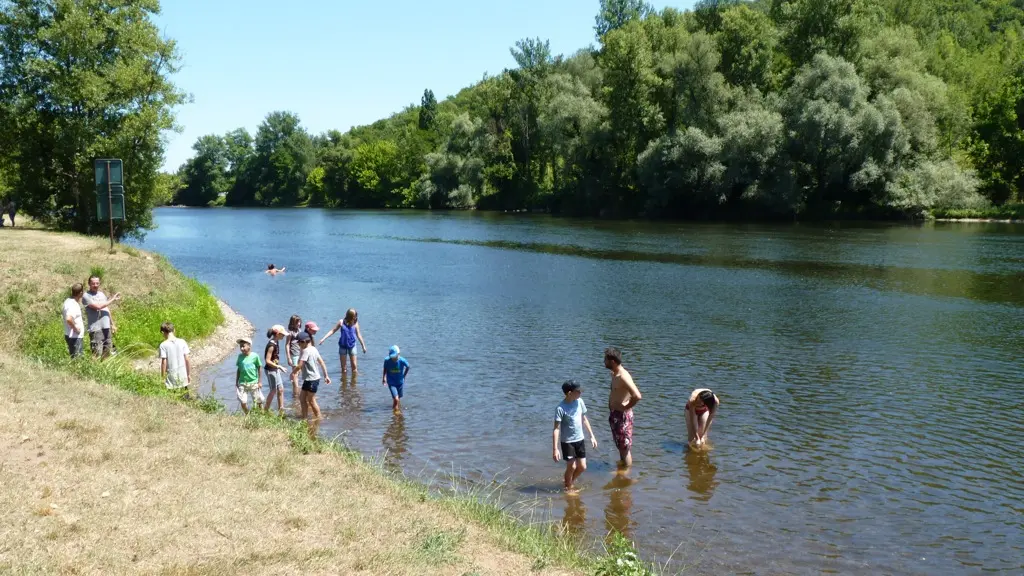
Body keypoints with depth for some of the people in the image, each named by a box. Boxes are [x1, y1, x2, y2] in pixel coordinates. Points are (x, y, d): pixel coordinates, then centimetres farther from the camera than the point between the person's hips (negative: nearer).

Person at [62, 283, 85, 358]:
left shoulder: (68, 301, 7)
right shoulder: (74, 305, -22)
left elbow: (62, 312, 27)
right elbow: (69, 319, -36)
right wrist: (75, 328, -21)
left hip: (69, 335, 10)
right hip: (75, 336, -10)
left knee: (73, 358, 18)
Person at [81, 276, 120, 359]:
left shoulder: (102, 294, 17)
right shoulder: (86, 296, -5)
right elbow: (98, 306, -16)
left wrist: (113, 324, 20)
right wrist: (113, 300, -10)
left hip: (106, 327, 7)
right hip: (96, 328, -7)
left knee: (107, 351, 11)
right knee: (97, 353, -10)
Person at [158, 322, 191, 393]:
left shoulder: (163, 345, -11)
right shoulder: (182, 342, -3)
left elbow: (164, 363, -12)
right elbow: (187, 360, -1)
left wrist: (163, 378, -3)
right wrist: (189, 374, 8)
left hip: (172, 375, -3)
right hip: (183, 374, 3)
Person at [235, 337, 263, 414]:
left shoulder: (255, 356, -10)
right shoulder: (240, 356, -1)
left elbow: (259, 369, -2)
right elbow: (238, 370, 9)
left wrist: (260, 381, -2)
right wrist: (236, 382, 9)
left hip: (254, 382, -2)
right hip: (242, 383, 2)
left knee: (258, 401, 6)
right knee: (243, 402, -2)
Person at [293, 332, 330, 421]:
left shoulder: (306, 351, -19)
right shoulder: (313, 349, 9)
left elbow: (299, 366, -24)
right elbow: (322, 362, 12)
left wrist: (292, 372, -6)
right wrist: (326, 376, 15)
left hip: (311, 379, -9)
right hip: (308, 379, 9)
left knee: (311, 400, 4)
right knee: (302, 398, 14)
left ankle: (318, 418, 17)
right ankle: (304, 417, 21)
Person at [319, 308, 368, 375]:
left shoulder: (355, 323, -7)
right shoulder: (341, 322, -10)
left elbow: (358, 335, 2)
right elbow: (332, 331, -3)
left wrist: (363, 346, 6)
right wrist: (323, 338, -9)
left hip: (352, 346, 1)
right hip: (343, 346, 0)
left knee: (354, 366, 3)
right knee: (343, 367, 5)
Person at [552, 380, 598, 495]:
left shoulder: (579, 401, -3)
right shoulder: (561, 408, -22)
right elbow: (556, 429, -20)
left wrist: (592, 436, 12)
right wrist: (555, 449, -23)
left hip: (580, 440, 6)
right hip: (567, 442, -6)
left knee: (582, 467, 10)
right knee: (571, 467, 2)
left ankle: (571, 483, 35)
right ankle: (568, 488, 25)